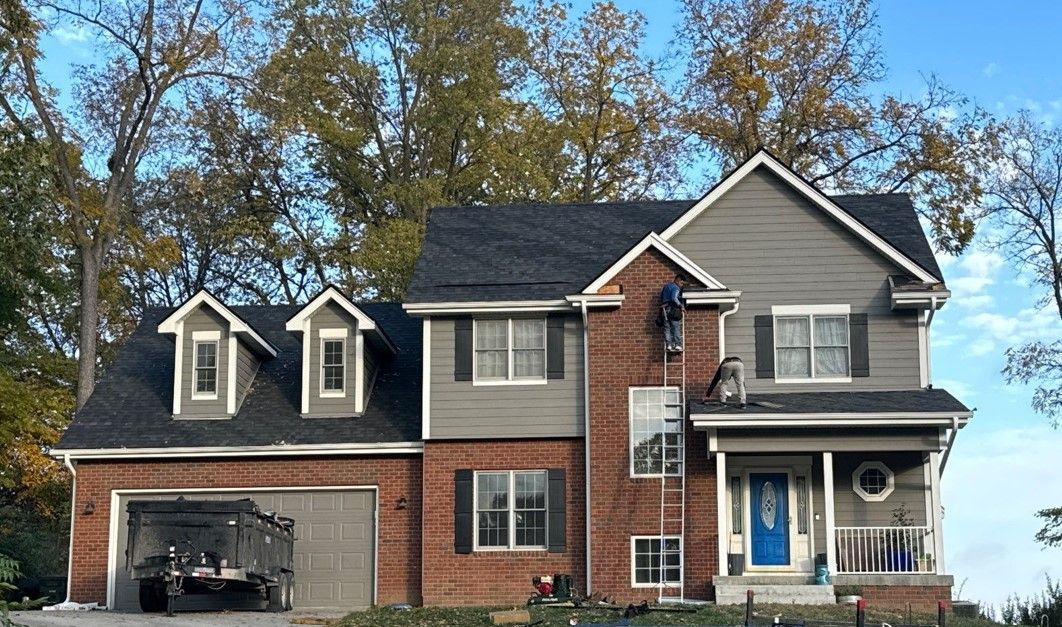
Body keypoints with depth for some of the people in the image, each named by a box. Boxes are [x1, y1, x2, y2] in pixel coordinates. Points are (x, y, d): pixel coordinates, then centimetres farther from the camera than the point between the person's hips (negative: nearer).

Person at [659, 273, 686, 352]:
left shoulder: (666, 286, 20)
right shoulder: (676, 288, -6)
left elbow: (661, 296, 25)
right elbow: (674, 298, -21)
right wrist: (681, 306, -18)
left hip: (664, 309, 7)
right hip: (673, 309, -7)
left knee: (667, 329, 3)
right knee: (676, 328, -5)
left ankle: (668, 345, -4)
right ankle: (677, 345, -10)